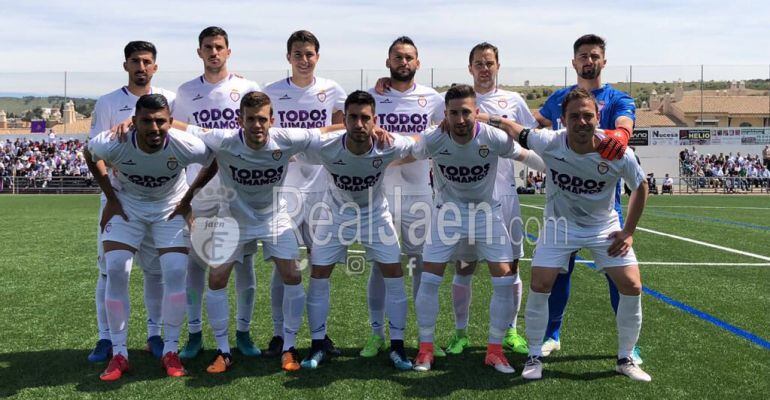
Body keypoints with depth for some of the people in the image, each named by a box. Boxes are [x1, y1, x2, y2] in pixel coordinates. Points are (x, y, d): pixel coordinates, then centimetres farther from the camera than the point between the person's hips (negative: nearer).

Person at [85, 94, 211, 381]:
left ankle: (171, 351, 5)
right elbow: (90, 156, -1)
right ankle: (119, 354, 4)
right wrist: (111, 198, -3)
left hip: (171, 209, 0)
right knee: (116, 273, -11)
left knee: (175, 275, -12)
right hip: (127, 207, 1)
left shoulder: (186, 146, -30)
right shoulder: (112, 144, -27)